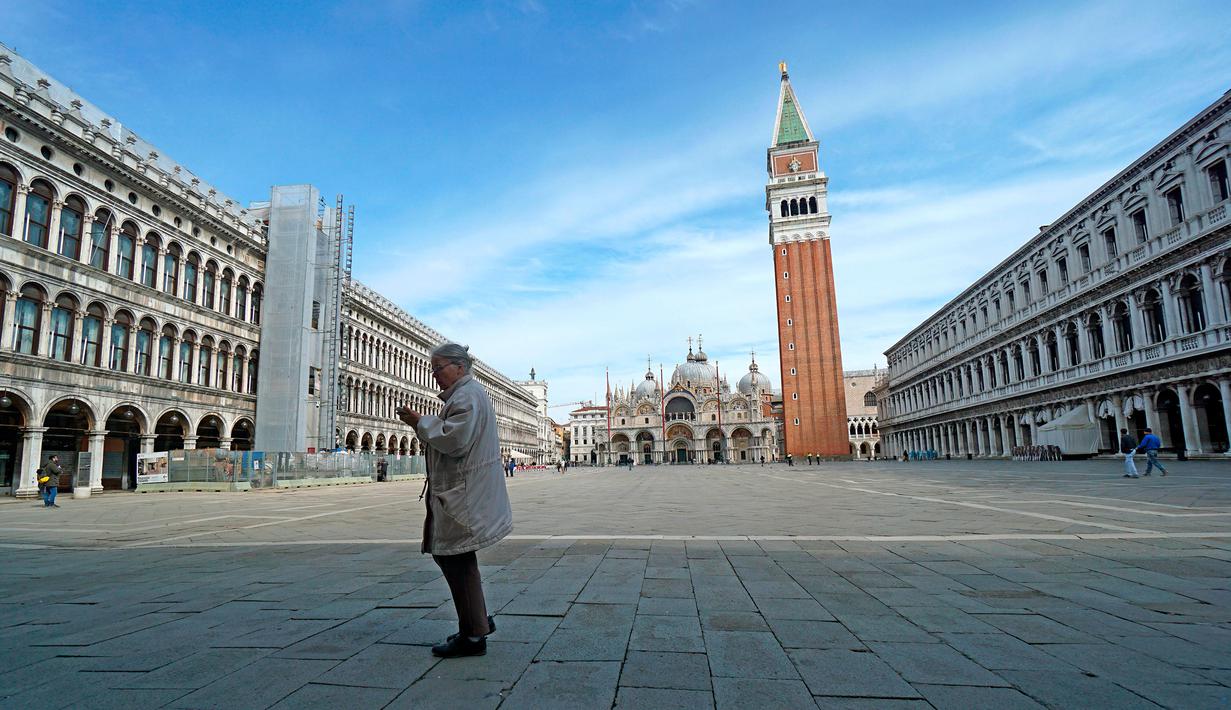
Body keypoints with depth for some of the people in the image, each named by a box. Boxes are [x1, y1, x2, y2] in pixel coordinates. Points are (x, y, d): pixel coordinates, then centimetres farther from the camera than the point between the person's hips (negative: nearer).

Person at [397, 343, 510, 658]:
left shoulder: (467, 396, -15)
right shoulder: (464, 393, 19)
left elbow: (455, 440, -25)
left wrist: (422, 422, -14)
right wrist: (422, 423, 11)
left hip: (464, 494, -11)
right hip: (458, 491, 11)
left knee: (458, 561, -3)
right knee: (445, 553, 16)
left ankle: (473, 635, 8)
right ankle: (479, 621, 25)